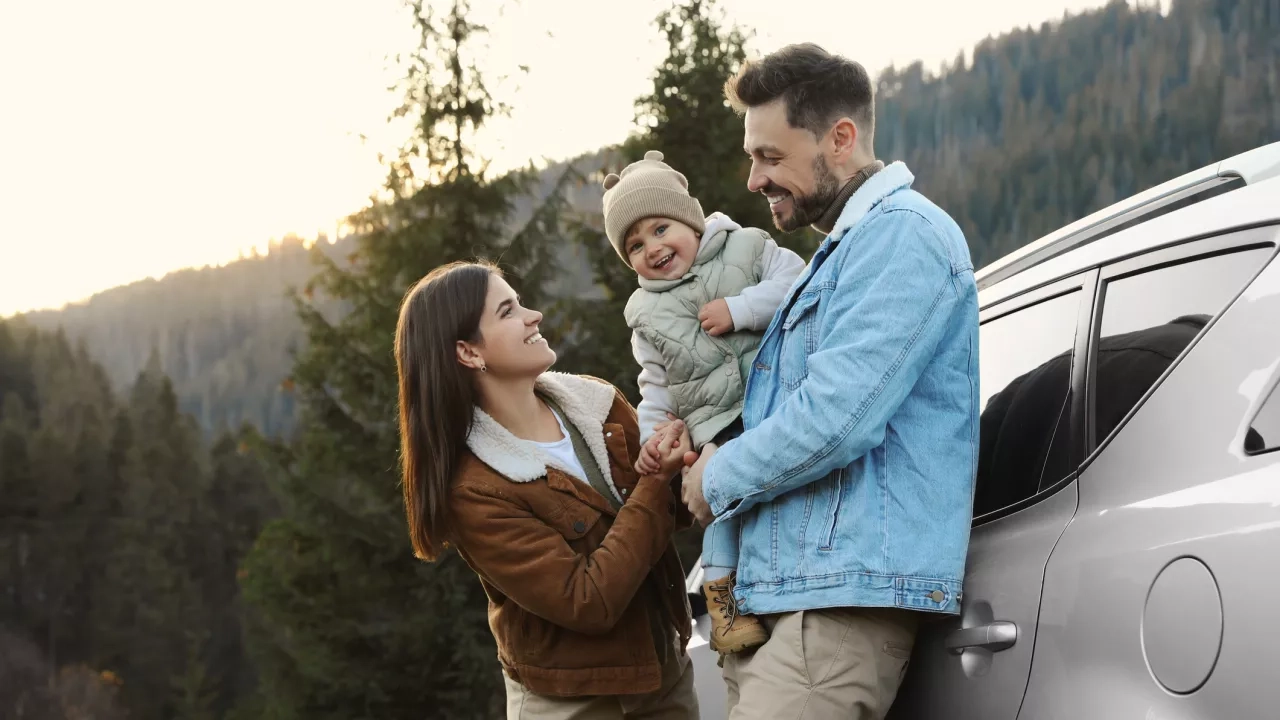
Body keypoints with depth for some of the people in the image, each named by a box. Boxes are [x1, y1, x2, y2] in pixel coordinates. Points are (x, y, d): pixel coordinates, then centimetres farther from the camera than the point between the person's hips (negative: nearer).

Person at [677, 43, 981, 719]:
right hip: (778, 593, 10)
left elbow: (834, 419, -20)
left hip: (847, 596, -10)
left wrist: (718, 479, -4)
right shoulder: (834, 256, 25)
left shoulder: (902, 236, -9)